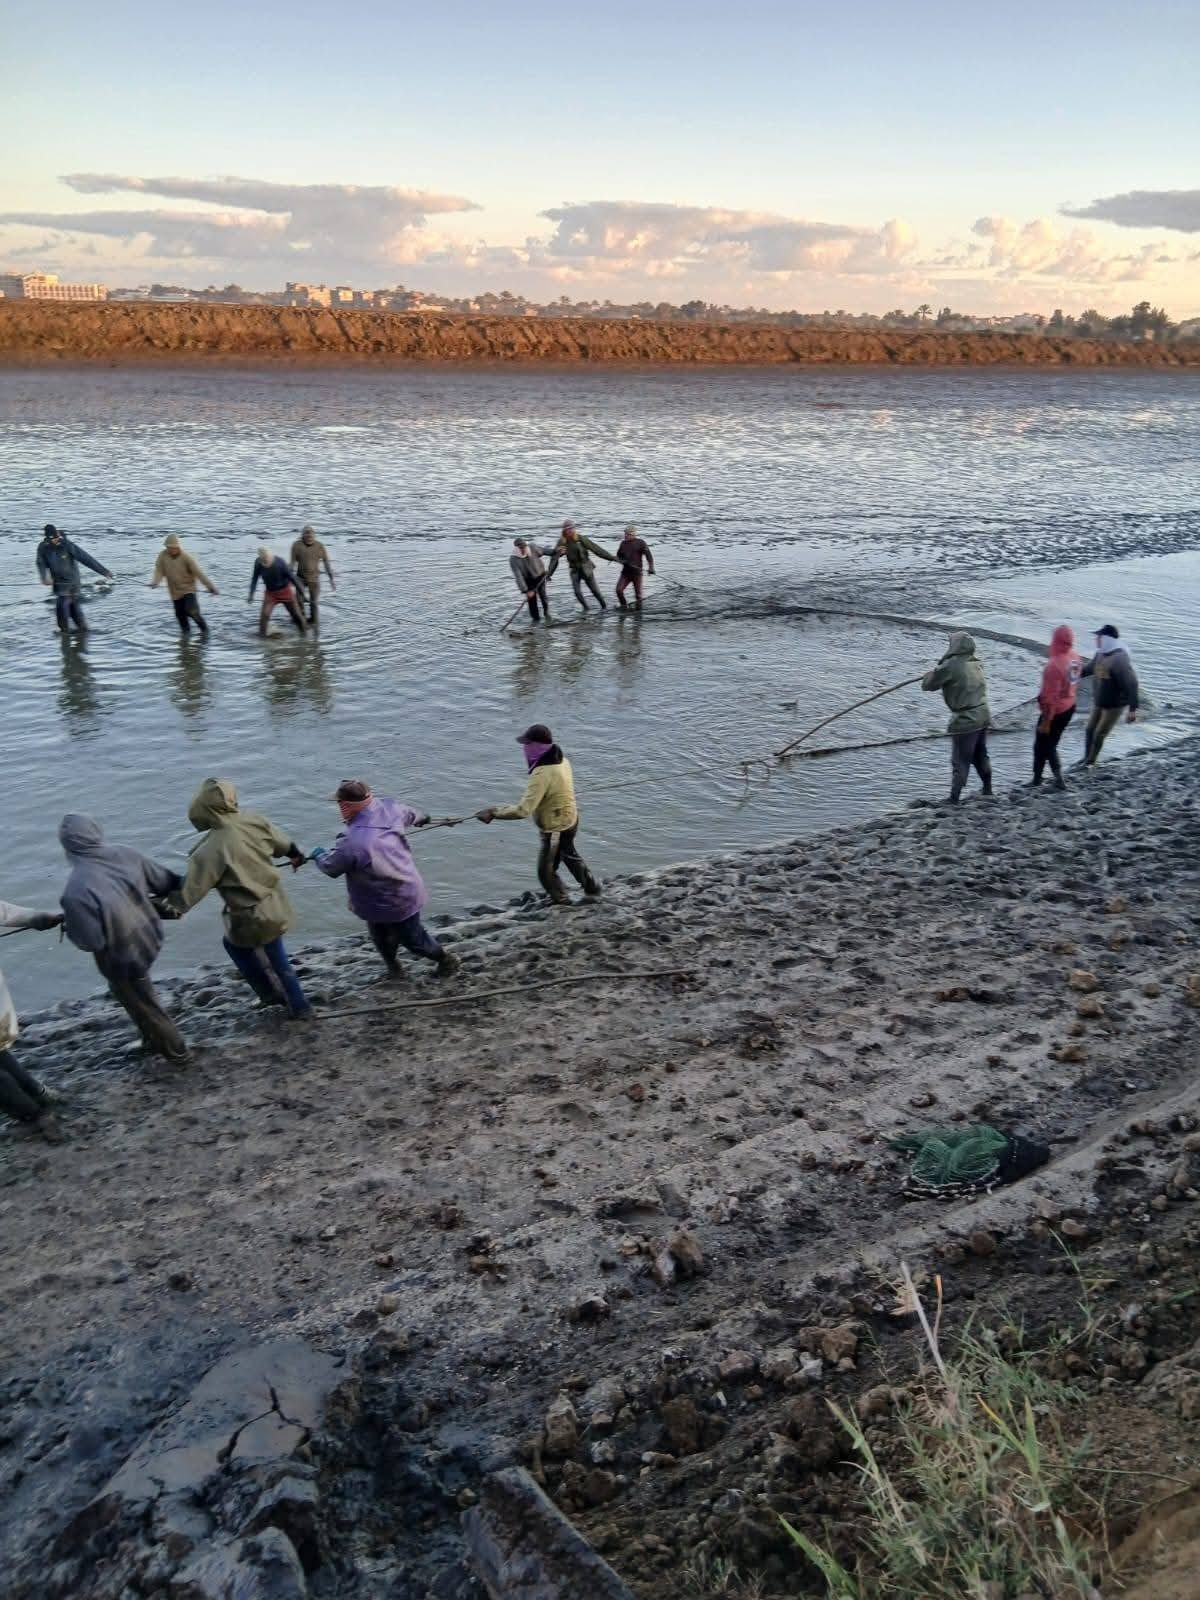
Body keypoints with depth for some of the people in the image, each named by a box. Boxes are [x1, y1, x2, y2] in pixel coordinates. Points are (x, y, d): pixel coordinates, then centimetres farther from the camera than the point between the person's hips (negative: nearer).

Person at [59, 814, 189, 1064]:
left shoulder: (77, 889, -34)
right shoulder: (125, 854, -18)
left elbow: (90, 941, -27)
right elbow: (165, 881, -6)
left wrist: (70, 926, -7)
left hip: (122, 960, -5)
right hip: (149, 939, 6)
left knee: (143, 1007, 22)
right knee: (144, 999, 33)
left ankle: (175, 1052, 41)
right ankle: (153, 1041, 53)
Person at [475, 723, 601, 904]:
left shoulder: (542, 773, -34)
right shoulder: (562, 761, -6)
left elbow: (523, 810, -38)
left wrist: (493, 813, -30)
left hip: (555, 830, -9)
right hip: (570, 820, 9)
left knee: (546, 872, 12)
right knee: (570, 855, 34)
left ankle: (564, 907, 31)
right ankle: (592, 889, 52)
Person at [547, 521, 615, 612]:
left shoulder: (581, 539, -15)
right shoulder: (562, 542, -9)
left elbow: (596, 549, -14)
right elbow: (554, 558, -9)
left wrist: (611, 557, -15)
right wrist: (549, 573, -13)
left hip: (586, 568, -2)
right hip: (574, 570, 2)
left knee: (594, 590, 2)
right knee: (577, 592, -6)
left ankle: (604, 605, 23)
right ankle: (585, 608, 16)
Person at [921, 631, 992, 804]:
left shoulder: (950, 666, -17)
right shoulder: (975, 663, 5)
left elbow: (927, 684, -8)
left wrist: (934, 672, 12)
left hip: (966, 720, -7)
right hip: (983, 716, 7)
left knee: (960, 761, -2)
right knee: (981, 756, 23)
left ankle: (954, 801, 0)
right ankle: (988, 791, 37)